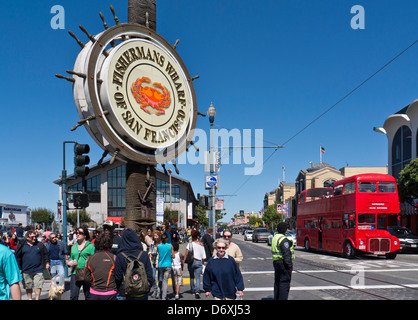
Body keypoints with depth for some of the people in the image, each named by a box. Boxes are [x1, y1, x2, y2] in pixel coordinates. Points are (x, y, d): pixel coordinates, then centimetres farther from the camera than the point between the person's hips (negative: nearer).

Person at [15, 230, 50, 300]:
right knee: (28, 286, 12)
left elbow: (45, 254, 14)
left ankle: (37, 299, 3)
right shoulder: (22, 246, 3)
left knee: (38, 286, -6)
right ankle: (29, 298, 28)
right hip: (26, 271, 1)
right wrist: (18, 268, 6)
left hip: (38, 270, -1)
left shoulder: (40, 245, 5)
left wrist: (47, 262, 5)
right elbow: (18, 257, 8)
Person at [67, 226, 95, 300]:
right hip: (75, 274, 4)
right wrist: (69, 262, 3)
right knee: (73, 296, -2)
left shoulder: (90, 246, -1)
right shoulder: (73, 247, 16)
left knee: (88, 296, 6)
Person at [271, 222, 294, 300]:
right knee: (284, 283, -5)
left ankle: (276, 298, 24)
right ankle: (282, 298, -5)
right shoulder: (283, 239, -18)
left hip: (276, 262, 10)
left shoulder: (275, 237, 12)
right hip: (283, 263, -10)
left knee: (277, 282, 17)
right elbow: (286, 254, -21)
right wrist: (290, 267, -17)